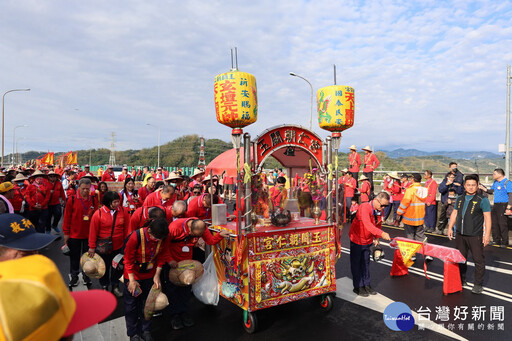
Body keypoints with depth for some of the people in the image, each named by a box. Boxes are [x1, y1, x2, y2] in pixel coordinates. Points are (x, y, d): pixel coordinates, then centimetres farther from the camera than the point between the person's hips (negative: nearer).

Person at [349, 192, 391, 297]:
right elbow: (368, 224, -42)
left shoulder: (380, 210, -5)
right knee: (356, 263, 5)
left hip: (368, 240, 7)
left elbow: (378, 225, 10)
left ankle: (366, 285, 28)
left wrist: (376, 239, 7)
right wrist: (382, 234, -49)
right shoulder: (364, 207, -29)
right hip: (357, 239, -6)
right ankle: (358, 287, 17)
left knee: (366, 263, 16)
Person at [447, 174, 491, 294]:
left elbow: (487, 217, -10)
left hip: (475, 236, -5)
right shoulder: (460, 199, 10)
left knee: (478, 260, 2)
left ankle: (478, 284, 15)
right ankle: (461, 280, 30)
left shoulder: (482, 200, -6)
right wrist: (450, 227, 11)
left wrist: (487, 234, -16)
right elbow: (454, 213, 17)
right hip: (460, 235, 5)